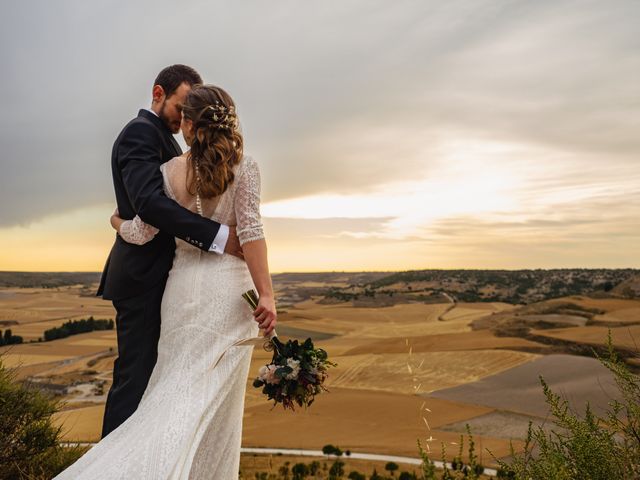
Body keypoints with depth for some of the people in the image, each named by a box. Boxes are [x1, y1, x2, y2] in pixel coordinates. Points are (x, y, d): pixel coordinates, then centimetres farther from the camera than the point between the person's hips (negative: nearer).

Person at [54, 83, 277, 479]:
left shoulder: (168, 171, 2)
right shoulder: (243, 165, -5)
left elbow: (142, 232, 3)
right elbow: (250, 231, -14)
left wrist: (118, 223, 27)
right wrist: (267, 295, -14)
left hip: (183, 287, 3)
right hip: (229, 288, -2)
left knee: (178, 390, 13)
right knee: (217, 396, 5)